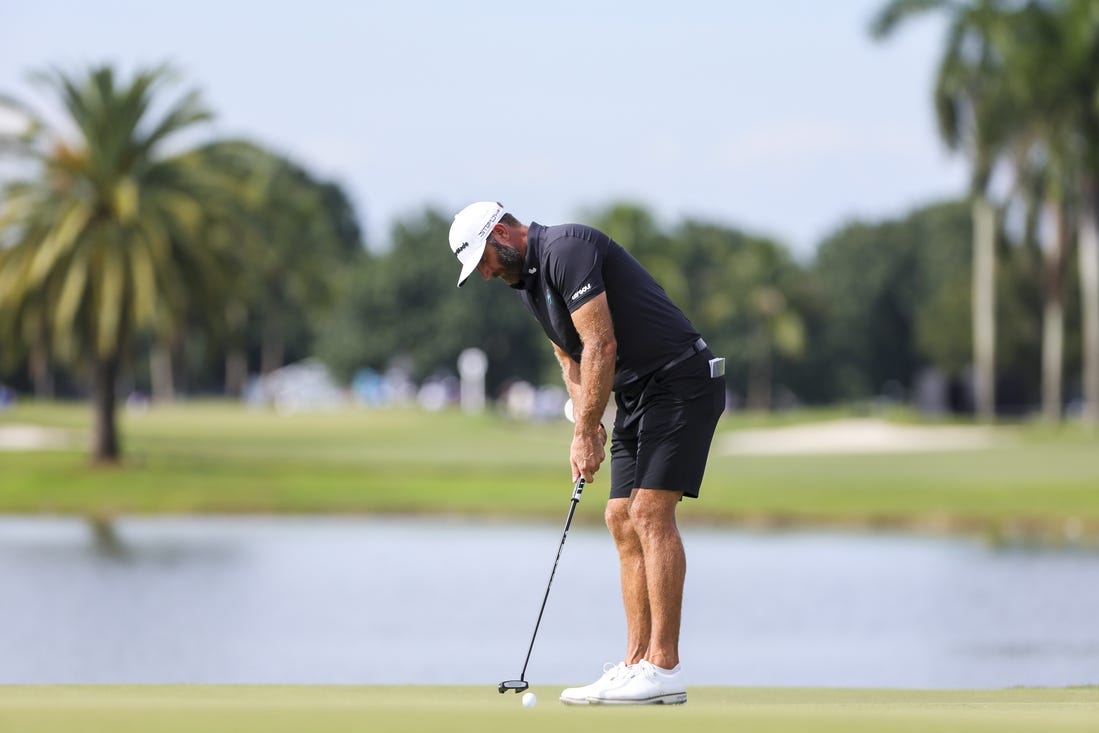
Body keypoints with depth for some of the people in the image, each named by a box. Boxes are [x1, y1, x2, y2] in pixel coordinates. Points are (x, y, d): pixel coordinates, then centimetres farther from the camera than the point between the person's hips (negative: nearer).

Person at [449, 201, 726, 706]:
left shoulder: (566, 249, -17)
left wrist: (585, 431, -15)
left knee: (650, 513, -16)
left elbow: (601, 346, -21)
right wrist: (587, 426, 3)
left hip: (680, 382, -10)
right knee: (622, 520, 6)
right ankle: (636, 662, 6)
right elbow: (571, 359, 20)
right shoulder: (529, 282, 14)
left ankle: (664, 669, -18)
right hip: (637, 395, 10)